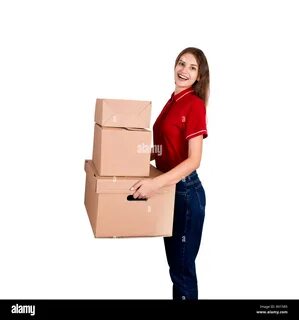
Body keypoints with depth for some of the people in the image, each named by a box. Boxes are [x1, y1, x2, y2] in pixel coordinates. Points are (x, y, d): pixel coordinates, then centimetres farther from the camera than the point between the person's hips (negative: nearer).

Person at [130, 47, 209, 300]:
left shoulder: (195, 104, -16)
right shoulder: (173, 100, 9)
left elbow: (193, 160, -22)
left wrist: (156, 183, -31)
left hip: (185, 191, -8)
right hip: (169, 187, 8)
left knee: (182, 267, 7)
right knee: (174, 262, 21)